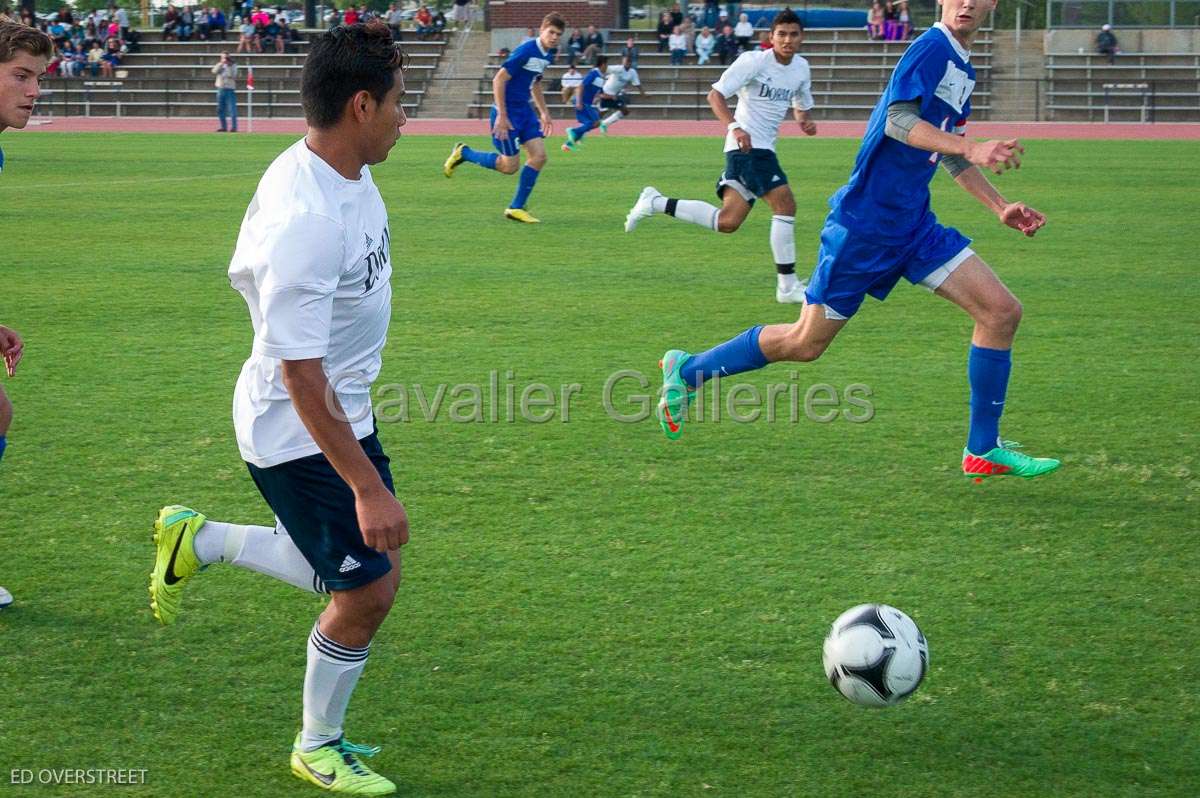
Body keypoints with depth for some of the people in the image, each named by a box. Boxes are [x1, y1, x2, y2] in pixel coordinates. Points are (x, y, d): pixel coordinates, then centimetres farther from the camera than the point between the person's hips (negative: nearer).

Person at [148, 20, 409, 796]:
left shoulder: (346, 172, -2)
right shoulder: (305, 222, -32)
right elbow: (302, 378, -30)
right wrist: (368, 488, -26)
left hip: (346, 407, 9)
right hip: (298, 432, -9)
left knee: (371, 570, 17)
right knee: (367, 590, 1)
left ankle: (198, 542, 30)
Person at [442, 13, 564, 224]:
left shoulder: (548, 55, 6)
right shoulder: (526, 51, -21)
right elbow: (498, 80, -21)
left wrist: (544, 112, 19)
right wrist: (501, 116, -22)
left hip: (524, 111, 8)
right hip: (507, 112, -8)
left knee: (539, 156, -2)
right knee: (509, 165, -4)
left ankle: (516, 208, 7)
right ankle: (463, 153, 17)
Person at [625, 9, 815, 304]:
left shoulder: (801, 69, 11)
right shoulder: (754, 61, -10)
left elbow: (800, 106, 27)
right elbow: (716, 95, -13)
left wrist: (804, 121, 3)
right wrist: (735, 127, -28)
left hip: (763, 149, 8)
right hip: (748, 145, -8)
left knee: (727, 222, 1)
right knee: (785, 204, -14)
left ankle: (656, 203, 11)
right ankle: (787, 286, -7)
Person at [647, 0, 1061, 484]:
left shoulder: (962, 68, 14)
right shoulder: (931, 48, -13)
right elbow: (898, 120, -28)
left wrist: (999, 207, 18)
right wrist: (971, 148, -38)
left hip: (913, 226, 8)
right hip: (865, 224, -8)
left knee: (1002, 311, -4)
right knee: (805, 344, 1)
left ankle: (983, 451, 4)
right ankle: (686, 370, 21)